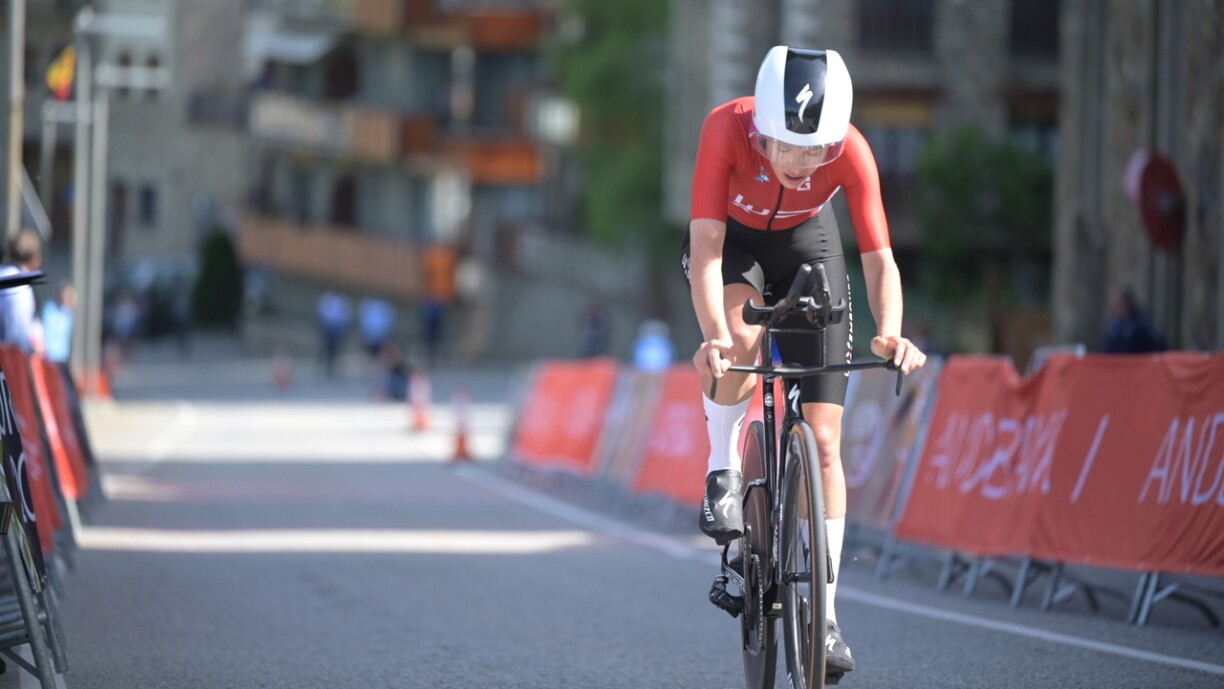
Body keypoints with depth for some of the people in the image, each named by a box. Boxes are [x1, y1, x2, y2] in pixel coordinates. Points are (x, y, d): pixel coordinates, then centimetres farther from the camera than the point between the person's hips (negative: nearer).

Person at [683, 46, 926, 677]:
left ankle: (824, 612, 0)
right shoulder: (727, 128, -35)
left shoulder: (850, 151, -32)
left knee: (823, 438, -7)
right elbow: (706, 244, -37)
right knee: (740, 342, -37)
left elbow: (879, 258, -31)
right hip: (730, 239, -1)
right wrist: (715, 335, -52)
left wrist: (889, 333, -50)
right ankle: (723, 469, -8)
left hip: (806, 244, 1)